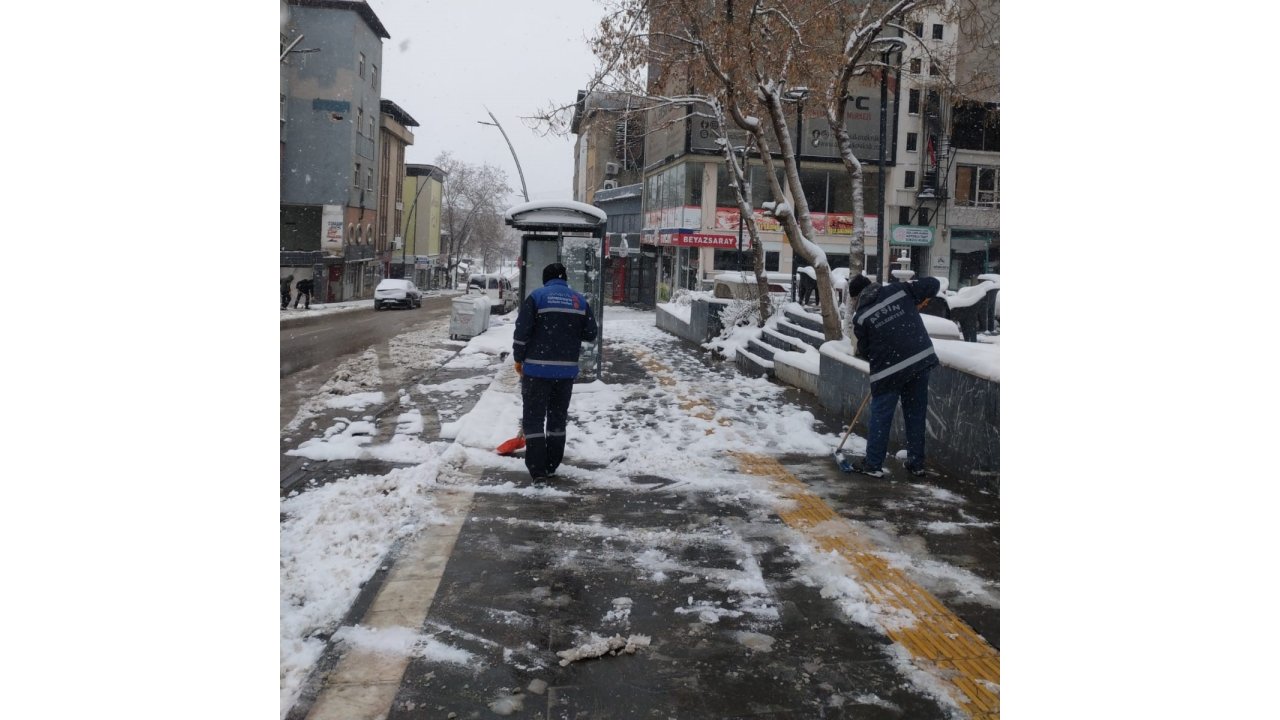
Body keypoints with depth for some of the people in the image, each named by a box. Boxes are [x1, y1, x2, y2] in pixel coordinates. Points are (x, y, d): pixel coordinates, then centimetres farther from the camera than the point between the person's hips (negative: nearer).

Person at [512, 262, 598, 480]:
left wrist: (518, 359, 3)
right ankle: (552, 466, 20)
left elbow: (522, 331, -9)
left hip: (537, 367, -4)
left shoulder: (536, 297, -5)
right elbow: (591, 333, 8)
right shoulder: (580, 300, 6)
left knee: (534, 417, 3)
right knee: (558, 417, 16)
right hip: (567, 369, 4)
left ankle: (537, 468, 1)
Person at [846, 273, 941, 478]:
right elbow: (932, 284, 5)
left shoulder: (861, 317, -1)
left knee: (880, 416, 8)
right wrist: (918, 299, 23)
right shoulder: (899, 290, 2)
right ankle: (916, 463, 19)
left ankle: (873, 464, 12)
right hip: (920, 361, 3)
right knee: (916, 415, 12)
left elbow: (864, 350, 6)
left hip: (887, 370, -3)